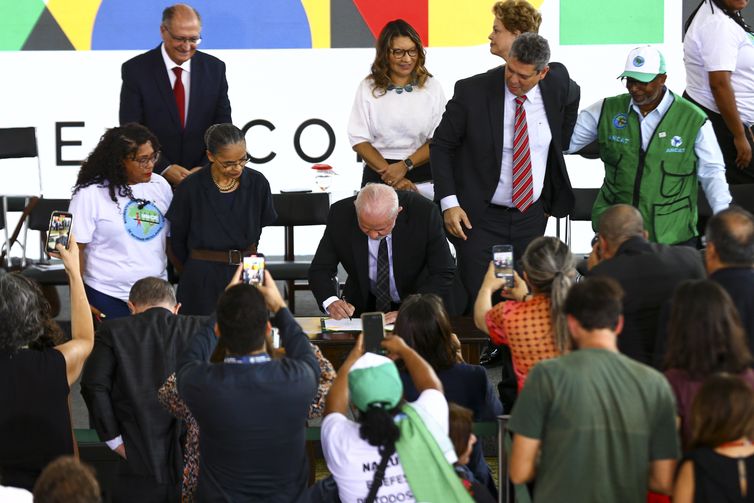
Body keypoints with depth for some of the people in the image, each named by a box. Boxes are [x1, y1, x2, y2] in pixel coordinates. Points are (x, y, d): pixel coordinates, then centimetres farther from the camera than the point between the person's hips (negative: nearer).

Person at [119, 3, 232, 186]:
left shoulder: (214, 68, 1)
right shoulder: (136, 70, -7)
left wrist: (206, 168, -11)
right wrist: (164, 168, -19)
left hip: (203, 177, 2)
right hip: (152, 177, -2)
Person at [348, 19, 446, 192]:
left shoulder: (431, 87, 6)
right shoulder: (368, 88, 5)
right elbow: (359, 140, -1)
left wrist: (405, 166, -14)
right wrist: (390, 175, -12)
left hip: (423, 175, 0)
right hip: (377, 175, 0)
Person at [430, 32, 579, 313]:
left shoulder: (558, 84, -4)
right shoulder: (472, 91, -13)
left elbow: (571, 98, 22)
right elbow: (441, 145, -4)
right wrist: (448, 202, -15)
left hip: (532, 216, 3)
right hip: (480, 219, -3)